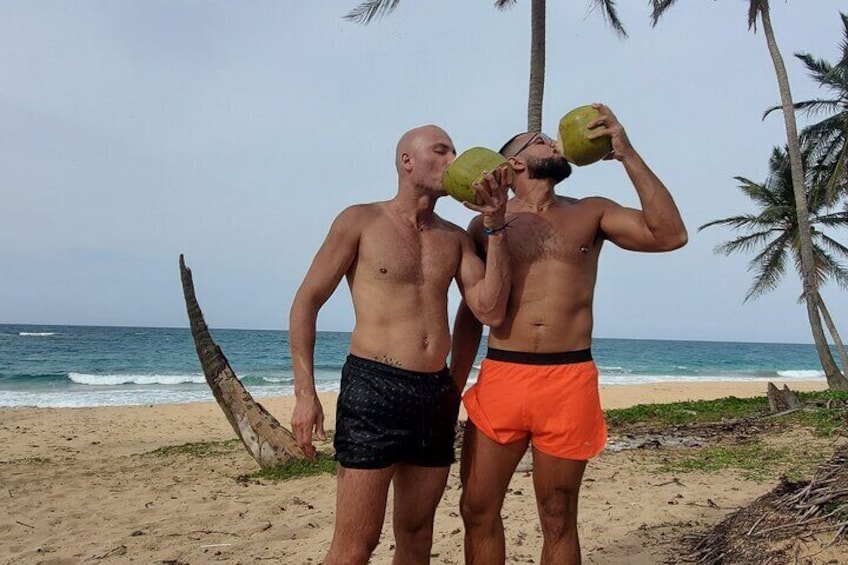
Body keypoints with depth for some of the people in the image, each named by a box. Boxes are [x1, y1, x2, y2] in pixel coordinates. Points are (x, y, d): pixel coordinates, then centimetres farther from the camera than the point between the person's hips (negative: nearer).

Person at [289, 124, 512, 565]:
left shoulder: (456, 239, 13)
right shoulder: (361, 222, 1)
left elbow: (491, 312, 2)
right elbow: (306, 302, 0)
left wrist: (495, 227, -4)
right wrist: (304, 392, -9)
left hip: (437, 395, 5)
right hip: (373, 389, -5)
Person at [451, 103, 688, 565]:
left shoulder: (591, 214, 10)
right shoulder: (486, 224, 9)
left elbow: (670, 235, -4)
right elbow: (470, 314, 12)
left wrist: (627, 155, -7)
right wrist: (453, 388, 8)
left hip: (570, 383, 0)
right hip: (500, 377, 0)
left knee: (558, 519, 10)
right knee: (477, 509, 6)